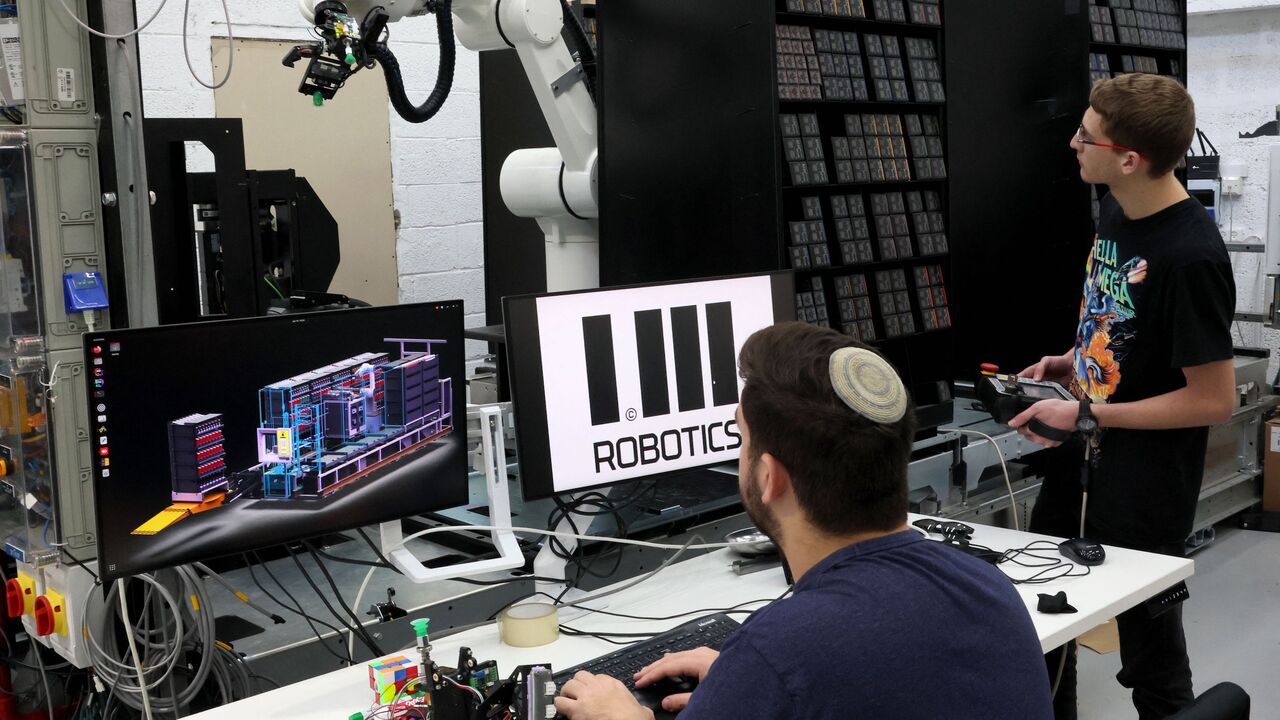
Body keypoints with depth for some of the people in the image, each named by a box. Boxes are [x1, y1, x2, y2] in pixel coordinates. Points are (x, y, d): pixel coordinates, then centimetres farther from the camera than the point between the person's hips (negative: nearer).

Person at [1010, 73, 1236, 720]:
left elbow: (1214, 399, -22)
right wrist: (1071, 361, 1)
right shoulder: (1115, 212, 2)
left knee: (1150, 654, 10)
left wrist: (1085, 415, -19)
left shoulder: (1190, 257, -25)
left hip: (1144, 495, -8)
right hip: (1079, 459, 8)